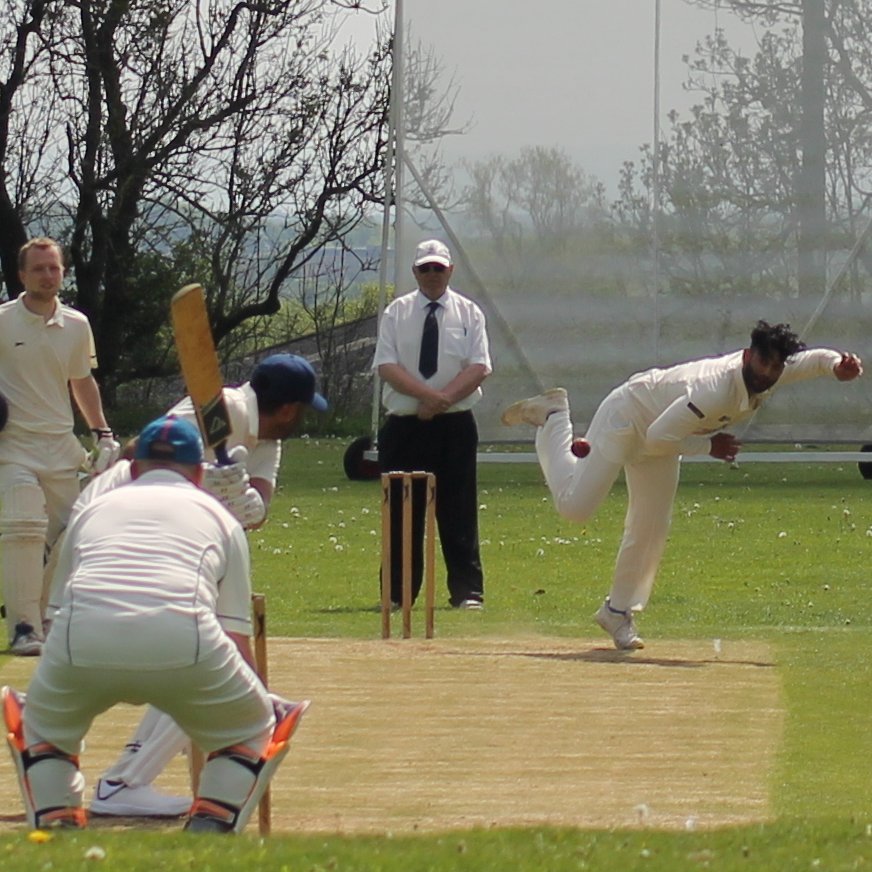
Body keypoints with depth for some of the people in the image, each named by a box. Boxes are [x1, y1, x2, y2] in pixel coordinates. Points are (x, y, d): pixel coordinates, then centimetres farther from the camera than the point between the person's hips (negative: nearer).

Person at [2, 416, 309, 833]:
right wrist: (264, 708, 38)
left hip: (81, 638, 2)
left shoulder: (93, 509, 34)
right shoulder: (217, 516, 29)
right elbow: (237, 639, 24)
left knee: (41, 725, 31)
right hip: (182, 639, -2)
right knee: (251, 730, 24)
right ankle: (209, 827, 5)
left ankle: (57, 828, 13)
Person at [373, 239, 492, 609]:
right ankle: (397, 593, 7)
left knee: (458, 511, -3)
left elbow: (479, 368, -3)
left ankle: (467, 592, -2)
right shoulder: (396, 313, 7)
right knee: (401, 511, 2)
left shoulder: (468, 313, 7)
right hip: (403, 426, 1)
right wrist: (427, 394, -18)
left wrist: (444, 398, -17)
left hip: (454, 426, -1)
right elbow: (386, 366, -5)